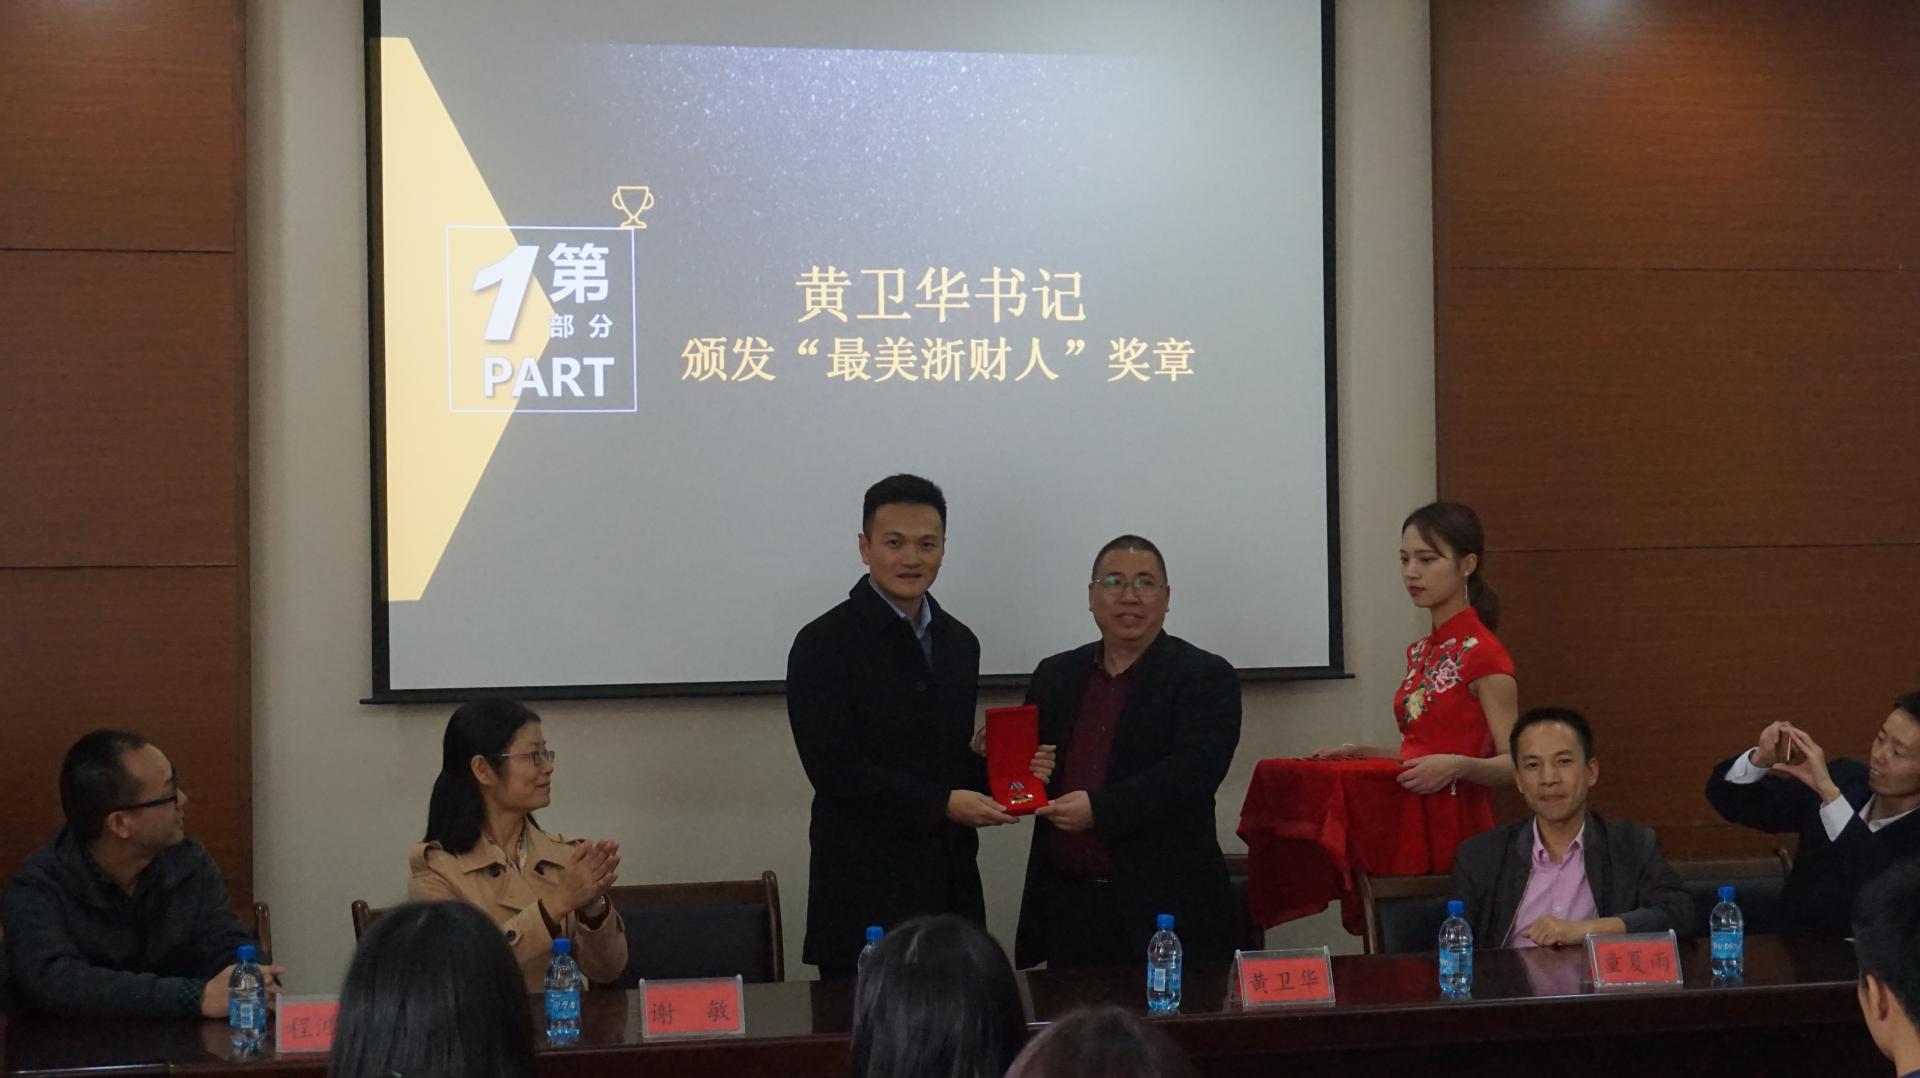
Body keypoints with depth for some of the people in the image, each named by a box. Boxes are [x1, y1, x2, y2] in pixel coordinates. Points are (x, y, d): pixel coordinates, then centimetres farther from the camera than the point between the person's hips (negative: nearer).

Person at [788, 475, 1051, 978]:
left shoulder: (959, 643, 14)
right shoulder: (825, 644, -6)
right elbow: (836, 771, -13)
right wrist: (944, 804, -16)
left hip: (951, 890, 6)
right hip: (865, 894, -5)